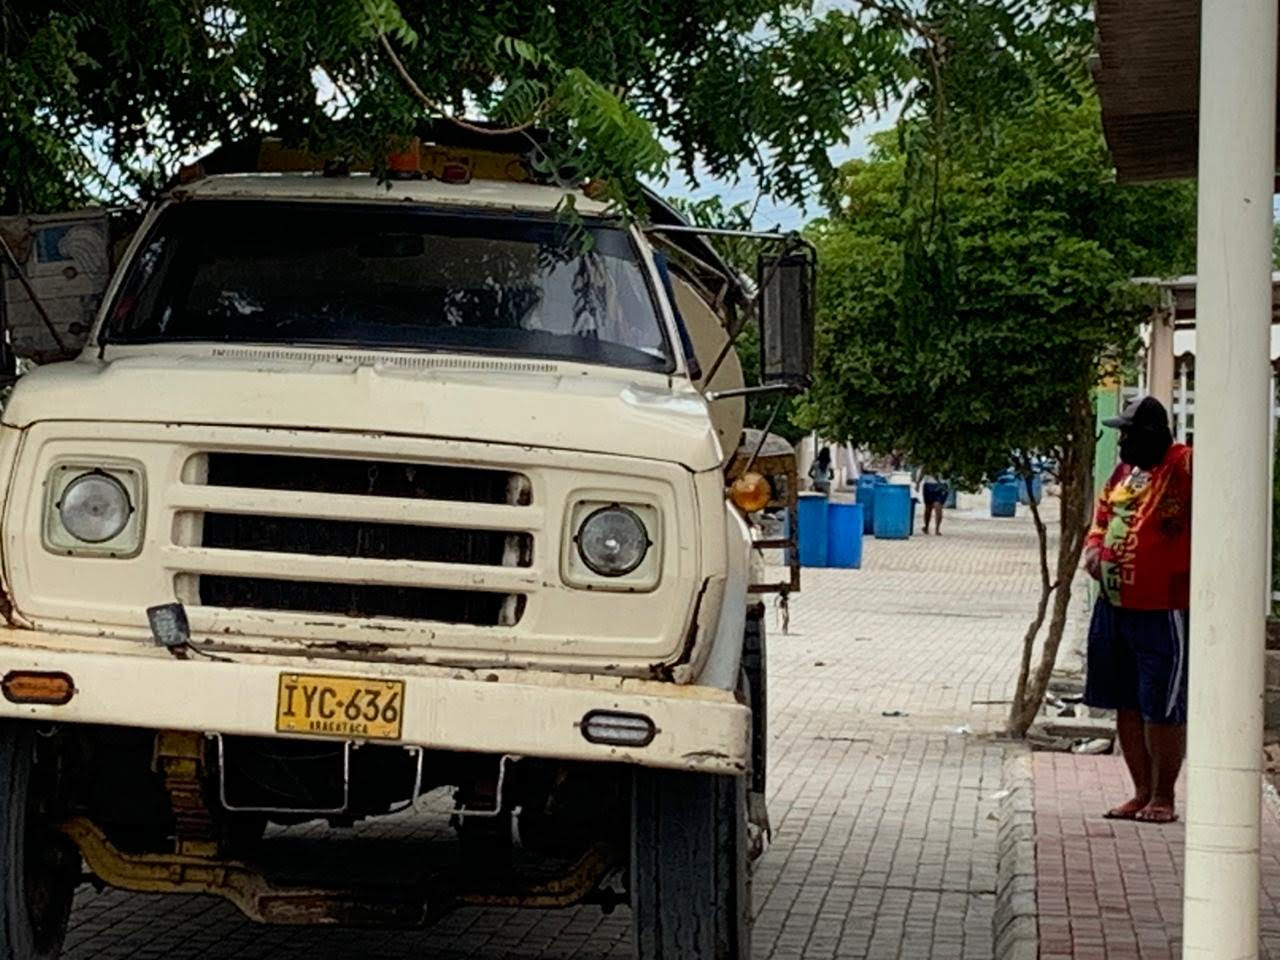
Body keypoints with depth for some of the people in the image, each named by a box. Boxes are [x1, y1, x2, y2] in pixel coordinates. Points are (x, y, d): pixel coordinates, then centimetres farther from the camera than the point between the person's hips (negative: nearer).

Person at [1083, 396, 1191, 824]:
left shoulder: (1185, 467, -11)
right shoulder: (1124, 471, 12)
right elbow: (1102, 519, 23)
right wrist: (1093, 550, 5)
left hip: (1163, 612, -8)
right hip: (1114, 607, 8)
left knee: (1162, 708, 0)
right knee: (1126, 704, 14)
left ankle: (1163, 797, 13)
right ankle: (1142, 792, 25)